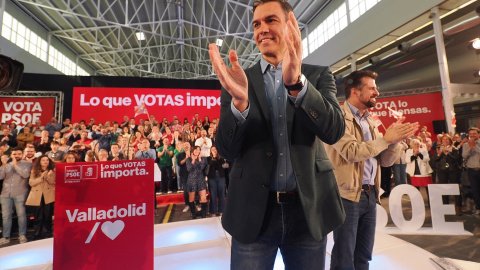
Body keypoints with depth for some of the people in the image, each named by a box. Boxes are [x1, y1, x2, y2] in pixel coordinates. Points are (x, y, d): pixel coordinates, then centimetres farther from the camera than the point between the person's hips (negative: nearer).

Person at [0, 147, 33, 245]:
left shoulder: (27, 164, 5)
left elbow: (25, 174, -12)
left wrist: (15, 165, -10)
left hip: (20, 193, -4)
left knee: (21, 214, -4)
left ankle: (22, 235, 7)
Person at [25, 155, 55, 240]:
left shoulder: (52, 170, 9)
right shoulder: (34, 171, 11)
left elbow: (53, 182, 0)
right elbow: (31, 183, 1)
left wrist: (48, 176, -17)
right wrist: (41, 177, -12)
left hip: (48, 197, -1)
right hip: (37, 197, 1)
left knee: (47, 217, 2)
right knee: (38, 218, 3)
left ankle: (47, 235, 12)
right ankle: (37, 236, 15)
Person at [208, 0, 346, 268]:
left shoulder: (319, 75, 3)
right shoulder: (241, 80, 0)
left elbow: (334, 131, -12)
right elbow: (226, 150, -7)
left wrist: (296, 82, -27)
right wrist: (239, 101, -26)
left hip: (309, 208, 2)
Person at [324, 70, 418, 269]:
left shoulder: (369, 121, 15)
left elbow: (386, 161, 12)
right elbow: (352, 152, -22)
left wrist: (396, 139, -4)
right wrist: (386, 138, -14)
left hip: (370, 195, 8)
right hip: (347, 195, -7)